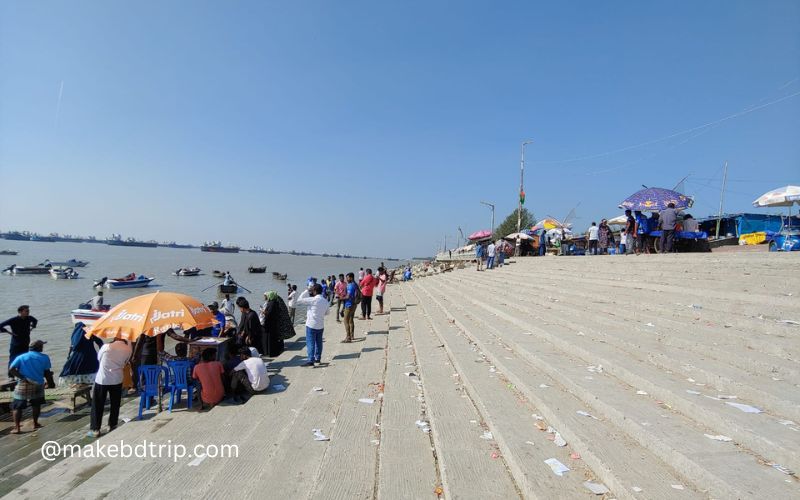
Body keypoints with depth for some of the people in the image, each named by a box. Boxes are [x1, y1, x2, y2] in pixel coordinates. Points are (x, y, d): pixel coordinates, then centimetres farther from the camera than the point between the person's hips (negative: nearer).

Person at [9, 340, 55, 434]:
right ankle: (35, 423, 25)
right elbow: (47, 373, 3)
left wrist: (21, 376, -3)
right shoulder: (44, 358, 1)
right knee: (36, 405, 19)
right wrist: (50, 382, 16)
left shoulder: (21, 357, 3)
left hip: (23, 385, 0)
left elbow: (11, 369, -10)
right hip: (37, 384, 0)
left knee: (17, 407, 8)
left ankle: (17, 427, 2)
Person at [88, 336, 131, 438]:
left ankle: (95, 429, 11)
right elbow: (124, 363, 4)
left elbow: (99, 358, 5)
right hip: (117, 380, 2)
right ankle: (113, 426, 23)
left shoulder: (106, 347, -12)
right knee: (115, 405, 15)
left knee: (97, 405, 9)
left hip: (102, 380, -2)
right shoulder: (128, 349, -6)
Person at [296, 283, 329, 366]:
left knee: (310, 343, -3)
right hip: (321, 325, 7)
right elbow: (326, 312, 15)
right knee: (318, 343, 18)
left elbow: (299, 300, -12)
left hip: (311, 325, -7)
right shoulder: (325, 301, 3)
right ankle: (318, 358, 28)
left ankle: (311, 361, -7)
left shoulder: (313, 300, -18)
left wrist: (306, 291, -5)